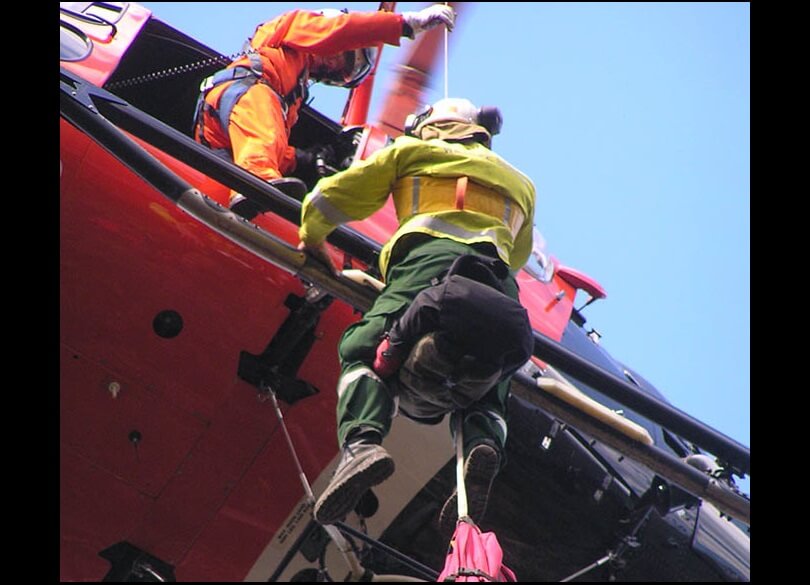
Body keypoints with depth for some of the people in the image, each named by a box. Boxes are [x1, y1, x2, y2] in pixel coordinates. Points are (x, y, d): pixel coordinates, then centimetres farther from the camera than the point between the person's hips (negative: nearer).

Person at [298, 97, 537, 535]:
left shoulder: (412, 151, 28)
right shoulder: (520, 183, 39)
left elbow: (327, 199, 27)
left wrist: (312, 241, 44)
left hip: (429, 260, -3)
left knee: (360, 351, -1)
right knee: (484, 391, 12)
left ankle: (361, 442, -30)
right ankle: (483, 443, -23)